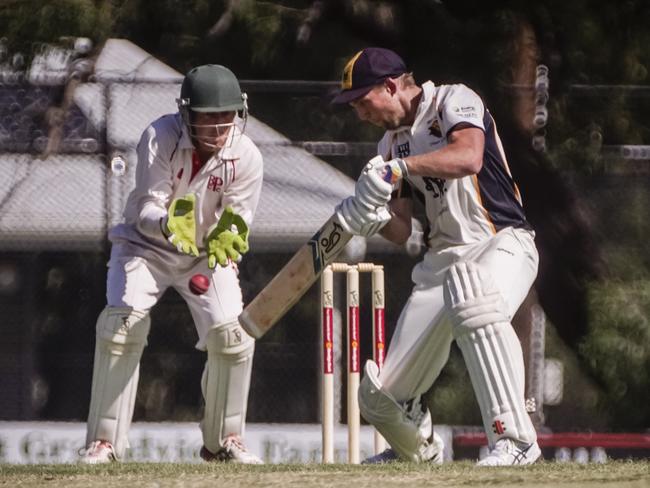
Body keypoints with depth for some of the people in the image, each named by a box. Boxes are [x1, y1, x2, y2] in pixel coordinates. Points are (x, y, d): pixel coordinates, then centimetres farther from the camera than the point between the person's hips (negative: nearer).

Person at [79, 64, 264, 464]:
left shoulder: (246, 157, -19)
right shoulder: (159, 139, -25)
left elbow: (238, 221, -15)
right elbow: (146, 210, -27)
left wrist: (227, 237, -39)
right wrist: (170, 225, -50)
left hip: (208, 254, 2)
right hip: (147, 246, -2)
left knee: (233, 333, -16)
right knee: (121, 324, -22)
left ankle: (225, 440, 5)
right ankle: (105, 442, -14)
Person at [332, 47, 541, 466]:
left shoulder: (454, 101, -4)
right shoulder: (392, 144, 17)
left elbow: (468, 158, -26)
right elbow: (402, 232, 14)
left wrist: (399, 168, -30)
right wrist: (373, 219, -8)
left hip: (502, 243, -7)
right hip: (443, 259, 7)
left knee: (473, 301, -44)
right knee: (380, 396, 0)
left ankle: (515, 439, -42)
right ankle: (421, 453, 35)